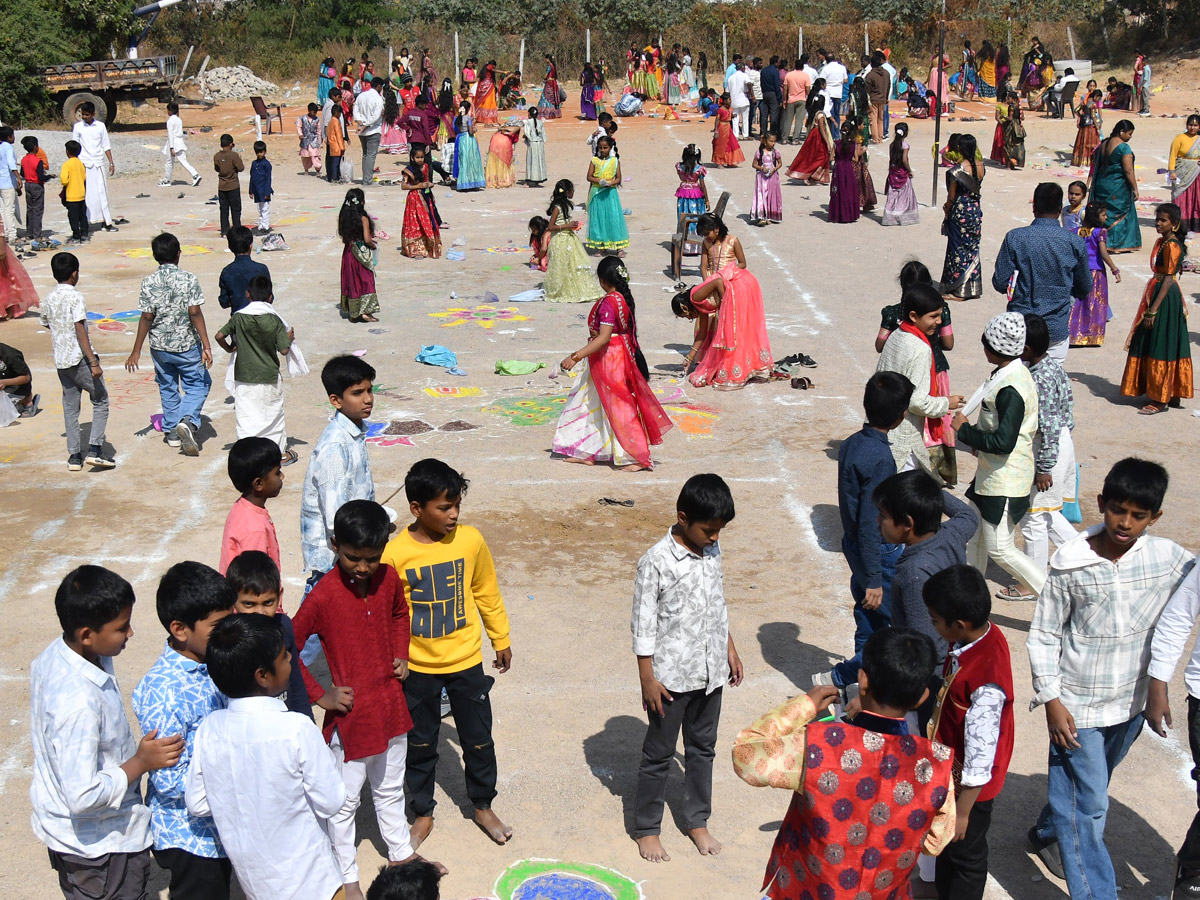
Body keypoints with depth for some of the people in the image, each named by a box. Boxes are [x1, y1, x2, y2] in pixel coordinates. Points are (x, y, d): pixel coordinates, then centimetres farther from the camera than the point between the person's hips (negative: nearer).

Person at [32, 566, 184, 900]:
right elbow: (83, 795, -33)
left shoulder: (55, 655, -9)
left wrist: (130, 751, 13)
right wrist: (141, 762, -25)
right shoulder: (80, 703, -37)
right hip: (100, 845, -8)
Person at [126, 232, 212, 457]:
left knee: (167, 388, 19)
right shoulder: (189, 279, -12)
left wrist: (136, 350, 0)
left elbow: (147, 317, -7)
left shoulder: (149, 283, -8)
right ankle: (188, 420, -14)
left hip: (160, 346, 2)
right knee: (197, 385, 10)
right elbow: (195, 313, -15)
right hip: (187, 345, -2)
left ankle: (172, 432, 27)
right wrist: (206, 346, -12)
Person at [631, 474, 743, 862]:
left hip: (710, 671, 6)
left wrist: (730, 649, 16)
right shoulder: (656, 561, -20)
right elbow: (643, 625, -15)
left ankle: (697, 821, 35)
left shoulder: (712, 549, 0)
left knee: (703, 748, 19)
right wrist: (647, 678, -14)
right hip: (671, 677, -6)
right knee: (658, 754, 9)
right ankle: (646, 829, 25)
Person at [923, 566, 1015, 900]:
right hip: (950, 769, 8)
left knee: (965, 854, 17)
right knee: (945, 846, 28)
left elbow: (981, 750, -28)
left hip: (970, 783, -8)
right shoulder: (981, 634, -13)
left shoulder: (986, 683, -38)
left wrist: (963, 809, -17)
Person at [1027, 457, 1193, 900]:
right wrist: (1051, 699, -10)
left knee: (1090, 791, 24)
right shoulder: (1070, 563, -15)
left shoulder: (1171, 560, -10)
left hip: (1130, 705, 4)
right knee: (1089, 805, -1)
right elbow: (1043, 635, -7)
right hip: (1077, 707, -4)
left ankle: (1047, 833, 50)